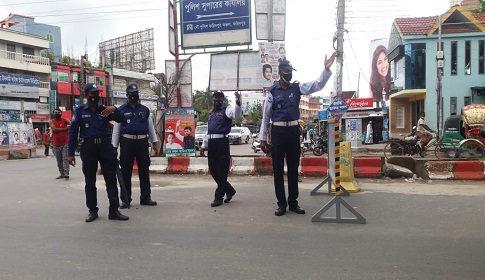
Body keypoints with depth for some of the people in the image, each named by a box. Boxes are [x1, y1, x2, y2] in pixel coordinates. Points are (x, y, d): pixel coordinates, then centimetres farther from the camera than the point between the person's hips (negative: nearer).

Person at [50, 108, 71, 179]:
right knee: (59, 160, 7)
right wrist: (65, 128, -10)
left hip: (65, 143, -3)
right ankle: (62, 174, 14)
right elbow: (54, 129, -11)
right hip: (56, 144, 3)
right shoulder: (51, 121, 6)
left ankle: (66, 173, -16)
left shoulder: (65, 120, 3)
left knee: (65, 158, -10)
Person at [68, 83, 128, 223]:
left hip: (105, 146, 1)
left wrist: (114, 109, -18)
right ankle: (92, 211, 18)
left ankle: (114, 210, 5)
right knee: (90, 181, 7)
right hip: (88, 148, -1)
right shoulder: (80, 111, 3)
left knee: (111, 179, 0)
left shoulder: (104, 109, 8)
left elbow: (121, 120, 3)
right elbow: (73, 132, 1)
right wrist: (71, 153, -5)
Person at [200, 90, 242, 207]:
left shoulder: (226, 110, 1)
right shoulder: (211, 113, 23)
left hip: (222, 142, -8)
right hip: (211, 142, 8)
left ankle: (219, 197, 5)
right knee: (213, 170, 10)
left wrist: (238, 102, -40)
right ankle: (229, 190, 26)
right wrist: (204, 145, 22)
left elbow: (236, 114, -22)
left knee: (221, 171, -4)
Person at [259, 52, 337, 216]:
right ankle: (281, 204, 13)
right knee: (278, 169, 3)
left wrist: (326, 68, -17)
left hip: (294, 130, 3)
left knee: (293, 168, 10)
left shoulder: (297, 88, 6)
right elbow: (266, 116, 1)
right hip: (278, 131, -3)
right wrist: (262, 138, -1)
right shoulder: (272, 91, -2)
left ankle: (293, 202, 20)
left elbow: (318, 85, -2)